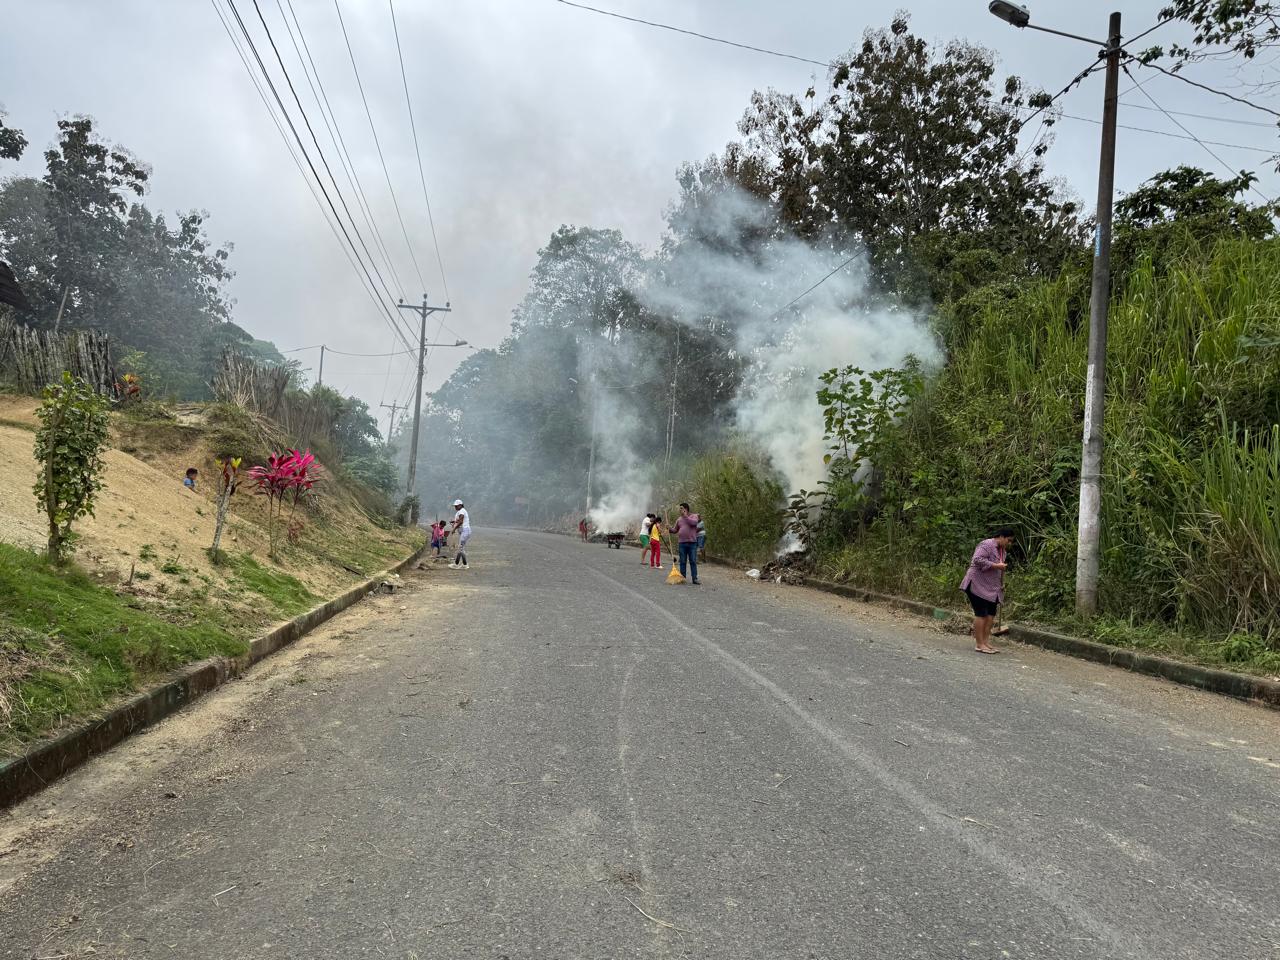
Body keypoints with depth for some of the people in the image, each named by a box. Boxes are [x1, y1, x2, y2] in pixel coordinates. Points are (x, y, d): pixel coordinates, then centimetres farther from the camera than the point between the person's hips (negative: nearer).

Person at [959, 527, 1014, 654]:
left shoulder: (1001, 549, 15)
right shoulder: (986, 545, -15)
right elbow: (977, 560, -27)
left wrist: (1001, 584, 21)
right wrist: (996, 565, -25)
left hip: (991, 588, 9)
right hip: (978, 585, -9)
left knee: (991, 614, 5)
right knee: (981, 614, -8)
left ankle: (985, 642, 10)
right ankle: (979, 644, -4)